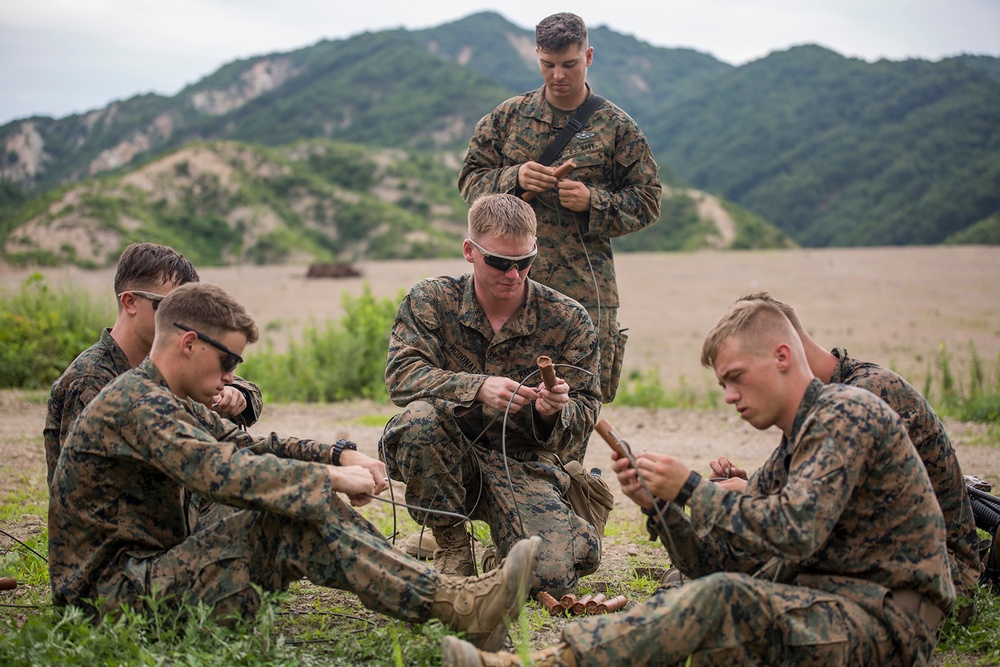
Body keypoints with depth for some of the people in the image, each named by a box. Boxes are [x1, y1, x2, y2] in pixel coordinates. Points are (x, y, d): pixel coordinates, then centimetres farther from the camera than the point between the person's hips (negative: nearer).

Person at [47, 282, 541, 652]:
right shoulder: (135, 402, -16)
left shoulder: (175, 407, 18)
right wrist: (330, 477, -22)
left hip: (157, 567, 10)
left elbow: (254, 448, 16)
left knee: (293, 507, -8)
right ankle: (455, 605, -27)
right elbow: (220, 472, -29)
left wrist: (341, 455, -1)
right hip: (116, 593, -10)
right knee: (299, 506, -24)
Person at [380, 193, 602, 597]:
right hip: (450, 456, 1)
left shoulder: (568, 320, -2)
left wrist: (555, 413, -24)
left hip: (525, 464, -1)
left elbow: (585, 414, 1)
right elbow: (401, 375, -16)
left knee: (551, 575, -26)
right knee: (420, 417, -34)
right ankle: (452, 547, -9)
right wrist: (478, 388, -32)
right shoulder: (429, 301, -2)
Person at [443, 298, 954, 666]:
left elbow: (796, 532, -24)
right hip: (827, 607, 9)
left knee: (721, 600, -28)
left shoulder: (846, 413, -10)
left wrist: (693, 490, -15)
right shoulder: (790, 452, 19)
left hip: (885, 619, -9)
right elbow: (726, 558, 12)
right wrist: (658, 505, -3)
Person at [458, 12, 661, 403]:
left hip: (584, 287, -1)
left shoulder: (617, 128, 6)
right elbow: (470, 178, 13)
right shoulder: (507, 116, 12)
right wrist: (513, 178, -8)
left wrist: (593, 202, -12)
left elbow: (647, 201, 6)